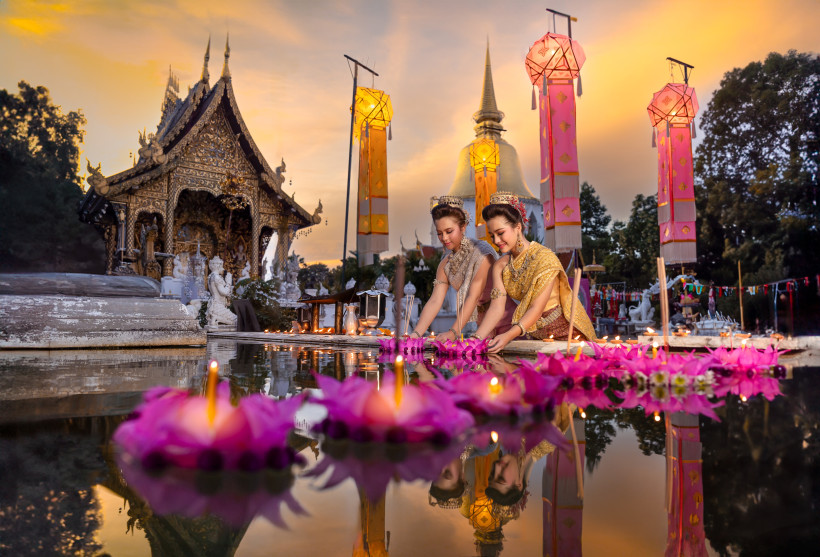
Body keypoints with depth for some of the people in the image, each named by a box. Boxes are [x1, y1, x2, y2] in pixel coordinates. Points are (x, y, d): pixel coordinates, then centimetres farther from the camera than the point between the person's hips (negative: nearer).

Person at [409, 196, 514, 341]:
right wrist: (416, 333, -18)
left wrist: (454, 332, -30)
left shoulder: (481, 252, -18)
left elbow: (473, 297, -24)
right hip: (482, 323, 6)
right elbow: (434, 301, -5)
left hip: (503, 323, -5)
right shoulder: (446, 264, 3)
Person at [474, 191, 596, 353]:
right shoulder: (501, 265, 3)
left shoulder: (545, 258, -17)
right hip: (531, 334, 5)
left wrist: (508, 335, -34)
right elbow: (497, 307, -7)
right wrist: (477, 338, -22)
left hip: (563, 334, -5)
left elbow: (537, 309, -22)